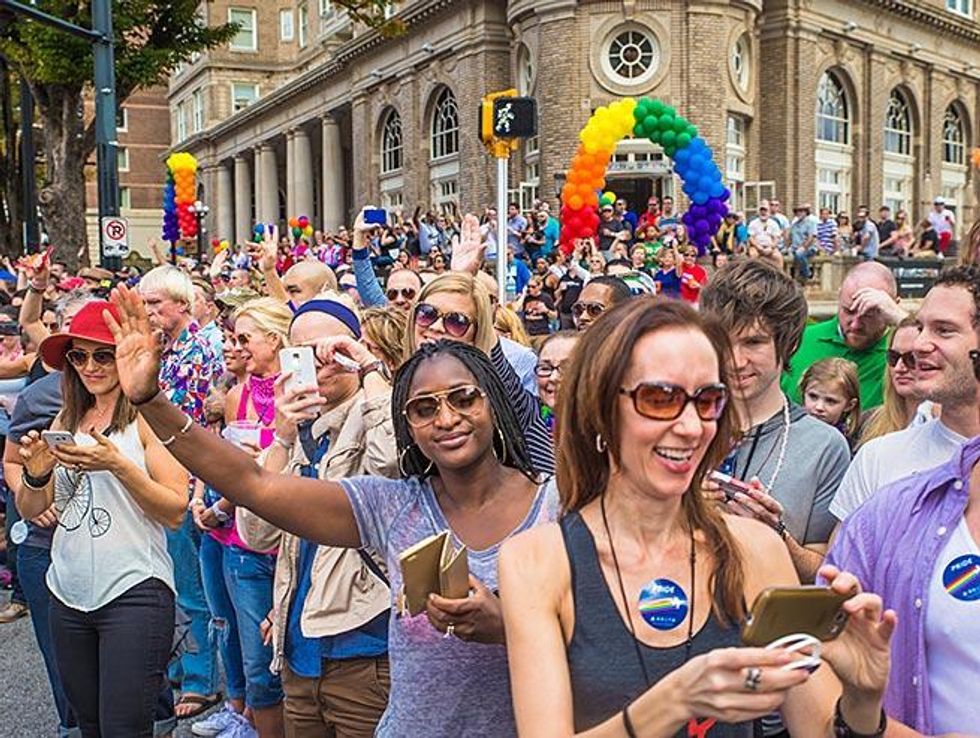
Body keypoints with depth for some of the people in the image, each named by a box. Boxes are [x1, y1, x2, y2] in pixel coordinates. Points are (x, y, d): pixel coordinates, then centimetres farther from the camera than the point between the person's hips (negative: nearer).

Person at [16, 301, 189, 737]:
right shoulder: (66, 420, 11)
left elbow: (175, 512, -11)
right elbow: (31, 510, 13)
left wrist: (118, 464, -22)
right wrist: (36, 474, -8)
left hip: (133, 590, -6)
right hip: (68, 591, 6)